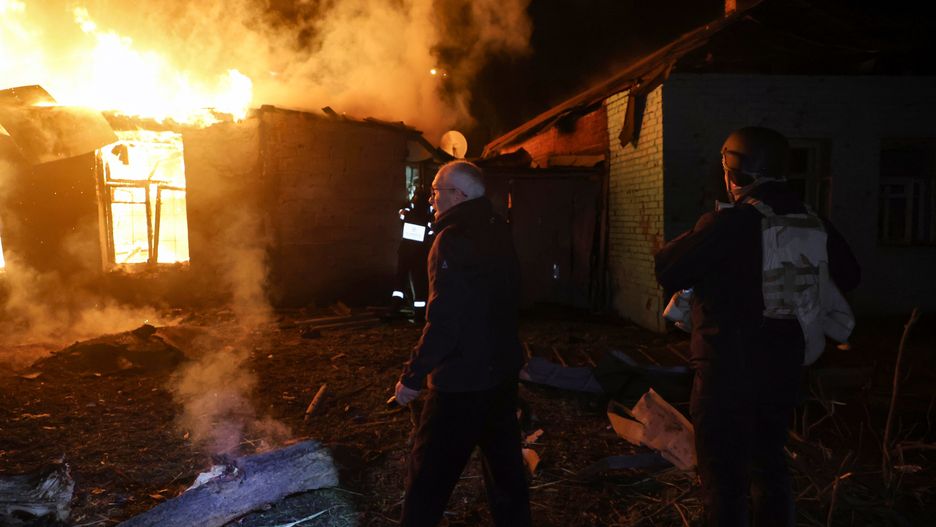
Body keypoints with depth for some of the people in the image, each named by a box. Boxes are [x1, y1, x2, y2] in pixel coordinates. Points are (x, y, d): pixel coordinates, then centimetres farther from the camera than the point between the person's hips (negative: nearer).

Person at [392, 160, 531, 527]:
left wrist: (413, 376, -17)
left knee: (429, 473, 5)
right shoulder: (498, 232, 6)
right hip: (503, 371, 9)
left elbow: (444, 322, -25)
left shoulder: (453, 239, -20)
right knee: (505, 463, 20)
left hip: (462, 380, -8)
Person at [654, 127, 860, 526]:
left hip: (727, 368, -6)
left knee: (723, 472, 5)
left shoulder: (725, 224, -18)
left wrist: (692, 238, 3)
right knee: (768, 460, 21)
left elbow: (668, 273, -14)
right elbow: (849, 276, 14)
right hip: (782, 366, 6)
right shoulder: (810, 222, 1)